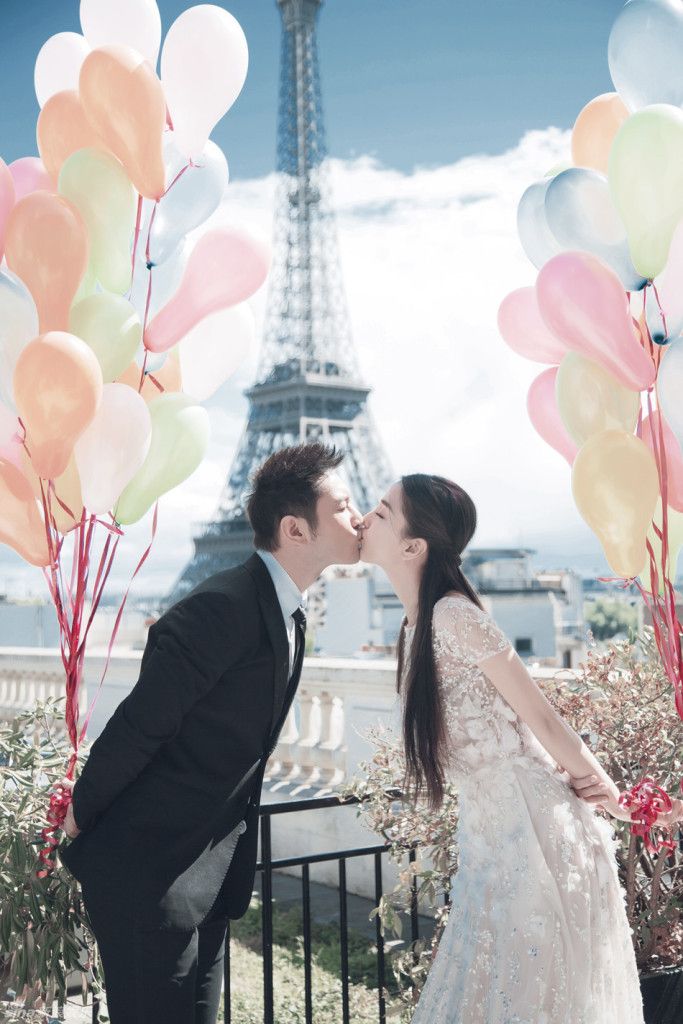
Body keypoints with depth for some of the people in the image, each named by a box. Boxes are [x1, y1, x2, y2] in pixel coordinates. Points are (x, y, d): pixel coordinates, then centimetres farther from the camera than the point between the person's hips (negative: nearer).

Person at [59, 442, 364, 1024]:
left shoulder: (289, 615, 6)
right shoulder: (220, 609, -25)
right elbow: (138, 726, -20)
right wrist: (82, 815, -7)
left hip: (210, 871, 9)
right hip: (148, 871, -9)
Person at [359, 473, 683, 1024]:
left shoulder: (455, 616, -21)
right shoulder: (417, 625, 6)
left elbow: (542, 717, -14)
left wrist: (608, 793, -2)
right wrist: (582, 781, -1)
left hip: (529, 826, -8)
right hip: (488, 828, 8)